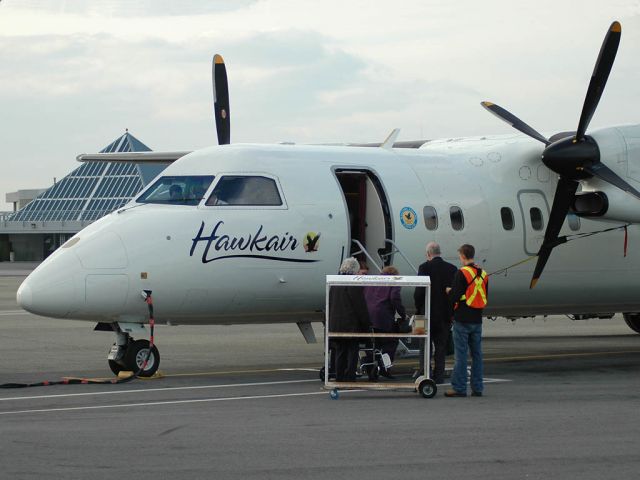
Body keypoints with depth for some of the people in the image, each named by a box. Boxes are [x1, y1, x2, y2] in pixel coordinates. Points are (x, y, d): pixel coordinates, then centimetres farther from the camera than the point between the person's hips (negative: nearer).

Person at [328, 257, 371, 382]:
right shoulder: (355, 285, -13)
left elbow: (329, 306, 14)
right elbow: (361, 307, -12)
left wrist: (330, 323, 20)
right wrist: (366, 324, -4)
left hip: (335, 324, 7)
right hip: (351, 325, -7)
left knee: (340, 353, 12)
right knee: (352, 352, -1)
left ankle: (339, 378, 13)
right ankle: (349, 378, -3)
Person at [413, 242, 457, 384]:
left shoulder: (424, 267, -9)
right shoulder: (452, 269, 1)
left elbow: (419, 291, -12)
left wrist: (419, 309, 1)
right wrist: (452, 311, 9)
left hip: (428, 313, -3)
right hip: (445, 314, 3)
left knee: (425, 344, 6)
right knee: (441, 346, 8)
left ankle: (423, 371, 0)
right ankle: (439, 376, 7)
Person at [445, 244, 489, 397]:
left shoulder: (462, 273, -13)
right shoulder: (483, 274, 10)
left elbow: (455, 296, -15)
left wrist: (449, 291, 5)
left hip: (462, 320, -6)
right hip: (477, 320, 6)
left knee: (461, 354, -4)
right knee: (476, 354, 10)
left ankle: (459, 388, -4)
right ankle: (477, 388, 11)